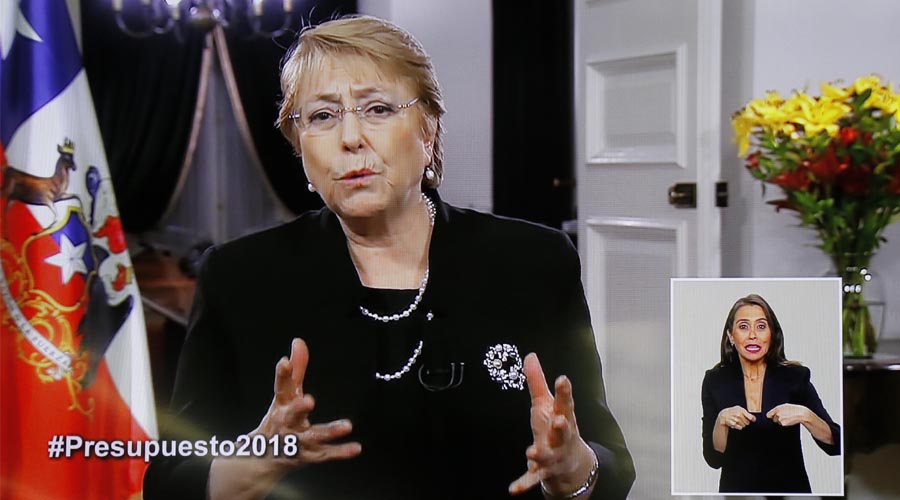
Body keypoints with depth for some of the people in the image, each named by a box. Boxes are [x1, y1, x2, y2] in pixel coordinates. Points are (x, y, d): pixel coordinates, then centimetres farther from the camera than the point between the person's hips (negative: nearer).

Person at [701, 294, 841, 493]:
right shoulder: (715, 381, -8)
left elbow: (835, 445, -11)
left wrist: (804, 415, -27)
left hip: (789, 486, 0)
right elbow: (713, 459, -8)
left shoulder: (795, 376, -10)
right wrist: (721, 421, -25)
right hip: (736, 487, 0)